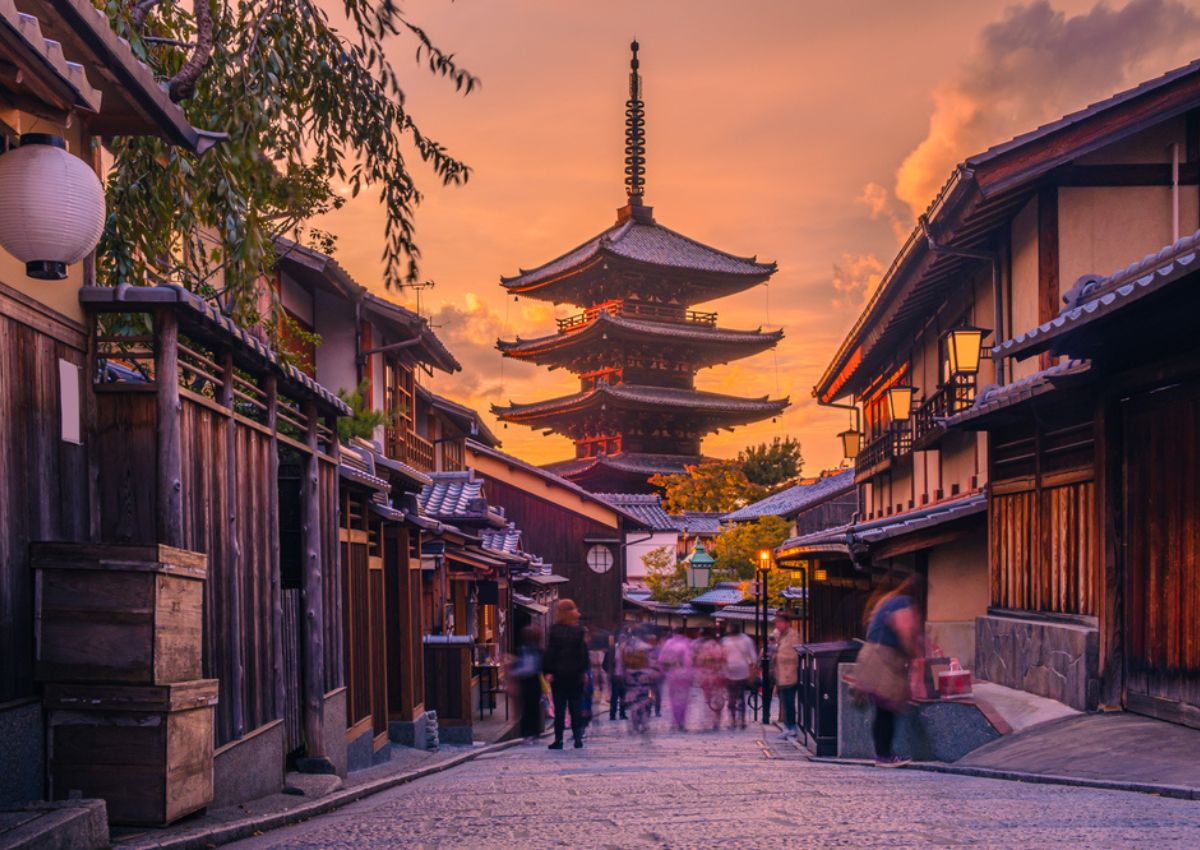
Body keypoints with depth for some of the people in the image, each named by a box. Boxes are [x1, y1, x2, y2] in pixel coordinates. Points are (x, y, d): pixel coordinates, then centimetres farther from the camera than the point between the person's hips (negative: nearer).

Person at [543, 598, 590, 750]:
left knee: (559, 707, 2)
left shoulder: (555, 630, -6)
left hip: (558, 674, -2)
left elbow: (550, 652, -7)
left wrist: (548, 671, -4)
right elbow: (584, 652, 2)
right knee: (576, 706, 7)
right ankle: (578, 737, 3)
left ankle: (558, 739, 0)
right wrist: (584, 670, 7)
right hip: (576, 675, 2)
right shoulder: (579, 630, 0)